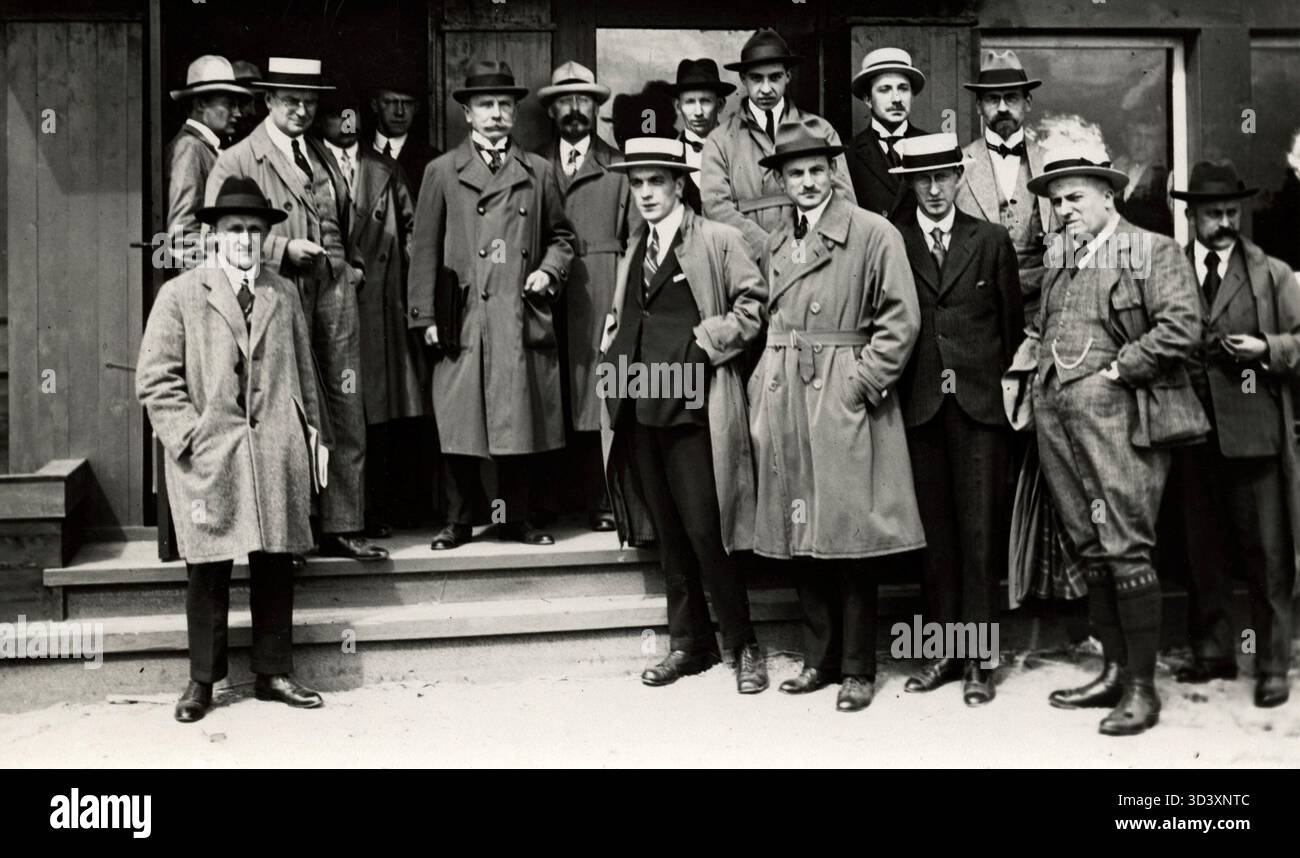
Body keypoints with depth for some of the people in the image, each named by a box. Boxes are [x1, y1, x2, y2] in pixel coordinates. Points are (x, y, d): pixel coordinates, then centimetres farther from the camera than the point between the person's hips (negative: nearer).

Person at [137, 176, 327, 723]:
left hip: (277, 456, 3)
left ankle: (274, 673, 18)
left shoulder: (284, 294, 13)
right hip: (207, 457, -3)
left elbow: (304, 371, 17)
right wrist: (190, 436, -9)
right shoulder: (179, 295, 2)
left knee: (276, 567, 7)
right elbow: (155, 380, -1)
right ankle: (203, 680, 16)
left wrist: (311, 432, 10)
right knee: (208, 571, 3)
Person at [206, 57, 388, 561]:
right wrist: (282, 248, -14)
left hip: (334, 296, 6)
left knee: (346, 416, 4)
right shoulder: (236, 162, -1)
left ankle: (342, 527, 12)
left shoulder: (323, 156, 19)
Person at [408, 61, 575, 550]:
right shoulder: (441, 172, 8)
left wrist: (549, 270, -1)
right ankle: (458, 522, 13)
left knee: (522, 420, 4)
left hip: (524, 319, 2)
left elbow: (560, 236, 20)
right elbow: (424, 249, 4)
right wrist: (424, 316, -3)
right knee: (460, 424, 1)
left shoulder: (538, 172, 13)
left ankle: (518, 518, 16)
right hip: (464, 318, -1)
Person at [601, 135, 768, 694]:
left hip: (693, 410, -6)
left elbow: (753, 305, -5)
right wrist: (615, 354, 11)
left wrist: (704, 343, -10)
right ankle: (689, 644, 24)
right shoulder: (634, 248, 18)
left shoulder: (718, 240, -2)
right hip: (640, 410, 7)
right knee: (667, 533, 12)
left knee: (704, 530, -6)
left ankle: (743, 646, 11)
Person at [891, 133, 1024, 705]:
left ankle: (979, 659, 8)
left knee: (980, 531, 1)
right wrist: (893, 386, 0)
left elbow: (1013, 321, 11)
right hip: (919, 405, 0)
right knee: (934, 533, 6)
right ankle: (943, 651, 15)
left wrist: (1008, 386, 7)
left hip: (980, 401, 0)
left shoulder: (991, 240, 8)